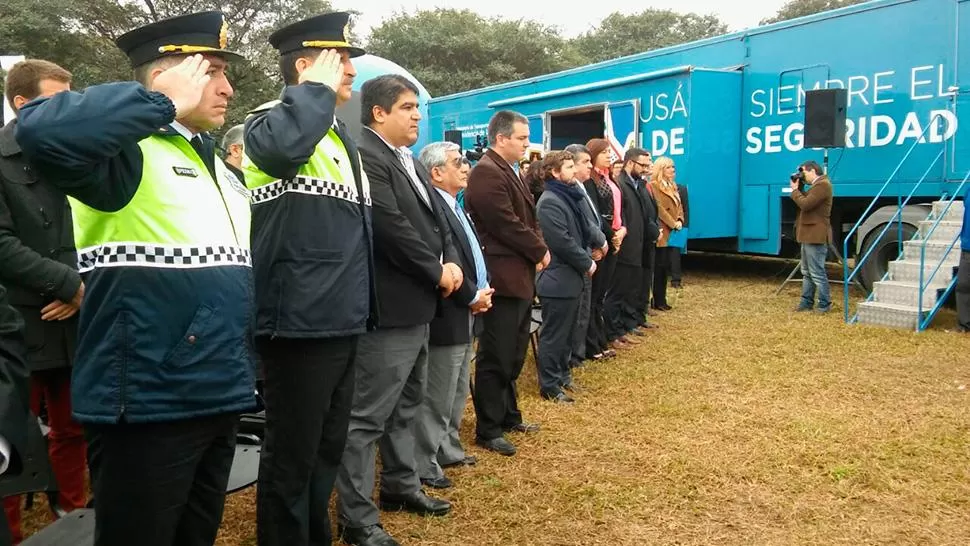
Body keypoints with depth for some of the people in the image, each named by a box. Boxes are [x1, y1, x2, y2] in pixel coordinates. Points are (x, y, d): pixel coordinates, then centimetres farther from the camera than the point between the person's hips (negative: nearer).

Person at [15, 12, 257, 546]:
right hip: (147, 406, -8)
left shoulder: (221, 168, 15)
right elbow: (41, 130, -34)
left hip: (217, 399, 8)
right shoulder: (130, 152, -12)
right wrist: (165, 104, -22)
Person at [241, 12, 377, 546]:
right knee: (292, 454, 3)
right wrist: (319, 87, -17)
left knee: (327, 447, 20)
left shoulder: (338, 134, 18)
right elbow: (285, 146, -36)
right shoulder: (271, 121, -8)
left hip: (341, 320, 9)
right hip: (299, 322, -9)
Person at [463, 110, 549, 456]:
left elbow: (527, 218, 18)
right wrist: (540, 251, -9)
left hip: (520, 277, 10)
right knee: (496, 359, -2)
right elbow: (507, 224, -21)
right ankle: (488, 430, 8)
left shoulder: (506, 171, 17)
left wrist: (539, 249, 0)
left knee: (513, 356, 19)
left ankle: (508, 415, 32)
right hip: (503, 278, -10)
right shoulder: (487, 173, -16)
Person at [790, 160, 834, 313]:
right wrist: (799, 189, 8)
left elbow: (805, 204, -21)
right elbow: (805, 202, 19)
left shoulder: (822, 185, -14)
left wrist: (795, 190, -7)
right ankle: (806, 302, 20)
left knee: (817, 273, -6)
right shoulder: (816, 185, 19)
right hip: (809, 235, 11)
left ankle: (824, 304, 0)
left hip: (816, 236, -11)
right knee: (806, 272, 14)